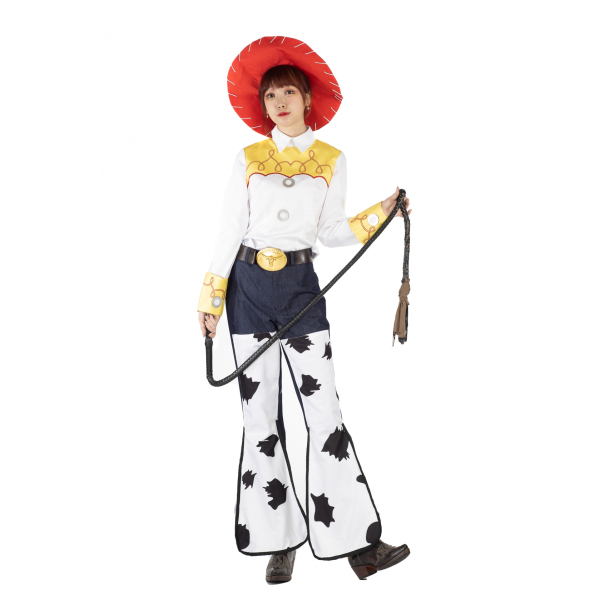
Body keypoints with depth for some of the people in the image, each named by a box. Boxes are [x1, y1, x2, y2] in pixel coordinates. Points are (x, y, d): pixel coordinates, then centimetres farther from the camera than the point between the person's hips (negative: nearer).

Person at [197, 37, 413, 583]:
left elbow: (332, 232, 6)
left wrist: (381, 214, -4)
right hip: (248, 286, 1)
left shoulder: (331, 160, 8)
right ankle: (279, 539, 10)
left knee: (324, 411, -6)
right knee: (261, 417, 2)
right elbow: (230, 230, 5)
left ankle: (357, 541, -3)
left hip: (301, 286, 0)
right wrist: (211, 297, 2)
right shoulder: (248, 159, 7)